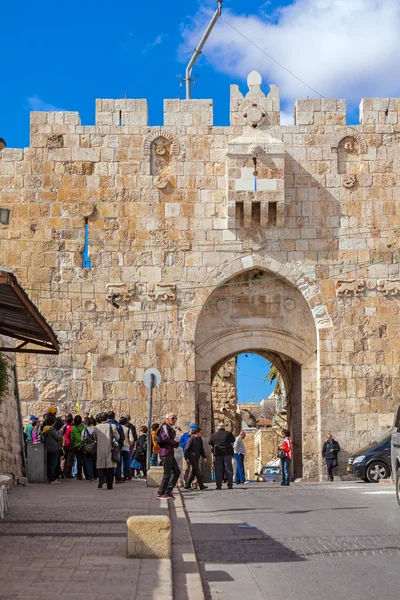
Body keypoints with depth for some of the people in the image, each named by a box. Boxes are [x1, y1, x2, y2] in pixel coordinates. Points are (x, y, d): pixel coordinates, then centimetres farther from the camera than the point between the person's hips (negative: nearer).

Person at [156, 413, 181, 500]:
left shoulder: (171, 428, 21)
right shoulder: (165, 426, -8)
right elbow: (165, 438, -22)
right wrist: (175, 444, -11)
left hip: (170, 453, 10)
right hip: (165, 452, -10)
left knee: (176, 471, 11)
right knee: (167, 473, -7)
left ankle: (168, 491, 13)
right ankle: (160, 493, -1)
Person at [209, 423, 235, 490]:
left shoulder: (214, 435, 0)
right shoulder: (228, 433, -4)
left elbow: (210, 443, 12)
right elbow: (233, 440, 12)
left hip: (218, 453, 1)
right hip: (227, 453, -1)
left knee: (218, 470, 5)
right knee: (228, 469, 4)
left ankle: (219, 485, 0)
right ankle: (230, 485, 1)